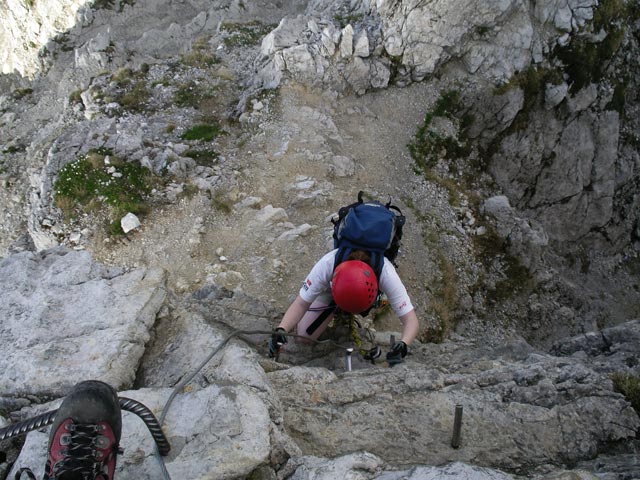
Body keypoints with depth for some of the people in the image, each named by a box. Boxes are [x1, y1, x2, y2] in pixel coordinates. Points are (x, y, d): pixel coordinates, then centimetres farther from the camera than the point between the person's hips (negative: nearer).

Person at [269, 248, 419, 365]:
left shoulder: (386, 273, -44)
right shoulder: (327, 264, -44)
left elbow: (411, 320, -40)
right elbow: (301, 303, -32)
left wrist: (402, 345, -59)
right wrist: (280, 329, -49)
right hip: (330, 288, 0)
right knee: (304, 336, -9)